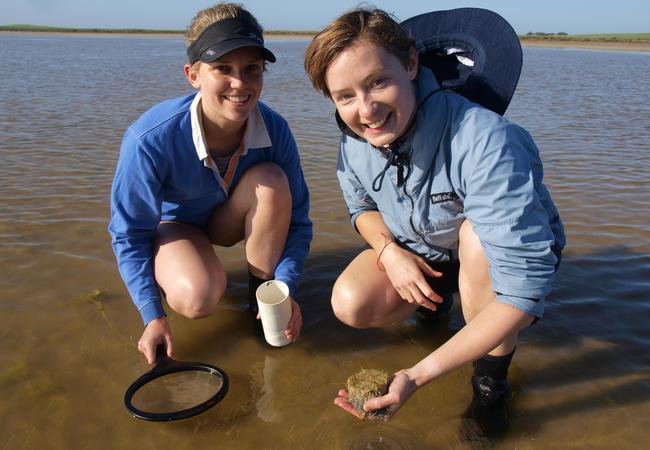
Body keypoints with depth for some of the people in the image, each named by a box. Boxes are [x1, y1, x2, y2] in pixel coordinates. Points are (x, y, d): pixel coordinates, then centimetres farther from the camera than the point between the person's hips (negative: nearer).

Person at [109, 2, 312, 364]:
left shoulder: (275, 129, -25)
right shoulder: (150, 140, -33)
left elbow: (296, 219, -16)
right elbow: (130, 233, -20)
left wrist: (287, 290, -27)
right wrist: (153, 316, -22)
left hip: (229, 219, 3)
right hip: (172, 223, -3)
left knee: (272, 180, -30)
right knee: (198, 299, -33)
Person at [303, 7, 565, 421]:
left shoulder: (484, 143, -39)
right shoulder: (354, 142, -19)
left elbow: (524, 291, -40)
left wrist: (418, 375, -44)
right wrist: (388, 251, -20)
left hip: (505, 258, -4)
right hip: (419, 257, 4)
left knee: (477, 233, -37)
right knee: (351, 306, -19)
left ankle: (493, 372, -13)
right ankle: (439, 298, 14)